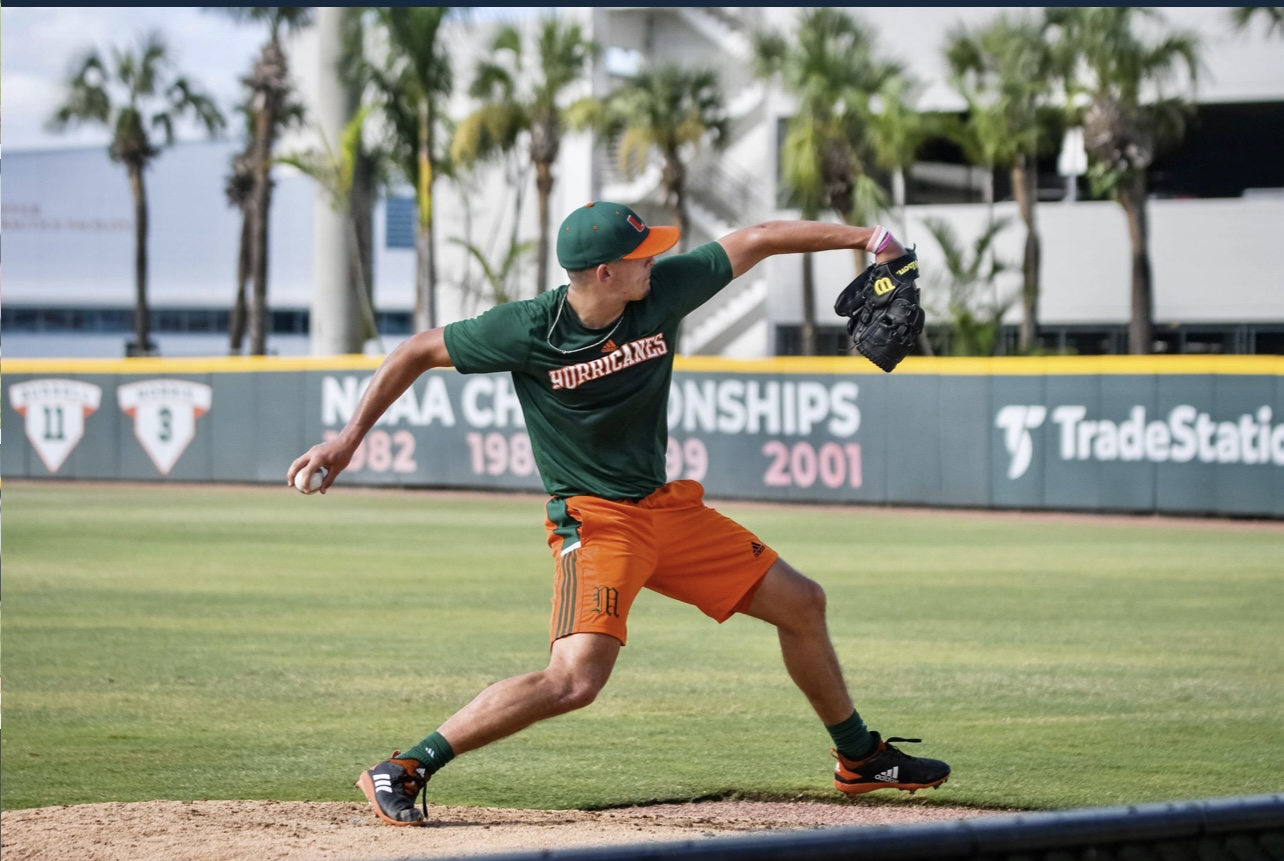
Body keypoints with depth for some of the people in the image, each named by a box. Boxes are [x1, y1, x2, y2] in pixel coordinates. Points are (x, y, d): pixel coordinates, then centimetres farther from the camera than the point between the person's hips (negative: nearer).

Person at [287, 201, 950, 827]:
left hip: (669, 508, 7)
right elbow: (418, 352, -8)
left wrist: (862, 237, 5)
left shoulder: (662, 290, -7)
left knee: (800, 603, 13)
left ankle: (860, 759, 35)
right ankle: (402, 771, -18)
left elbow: (755, 241, 4)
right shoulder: (528, 330, -19)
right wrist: (349, 438, -11)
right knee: (574, 680, -26)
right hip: (593, 518, -7)